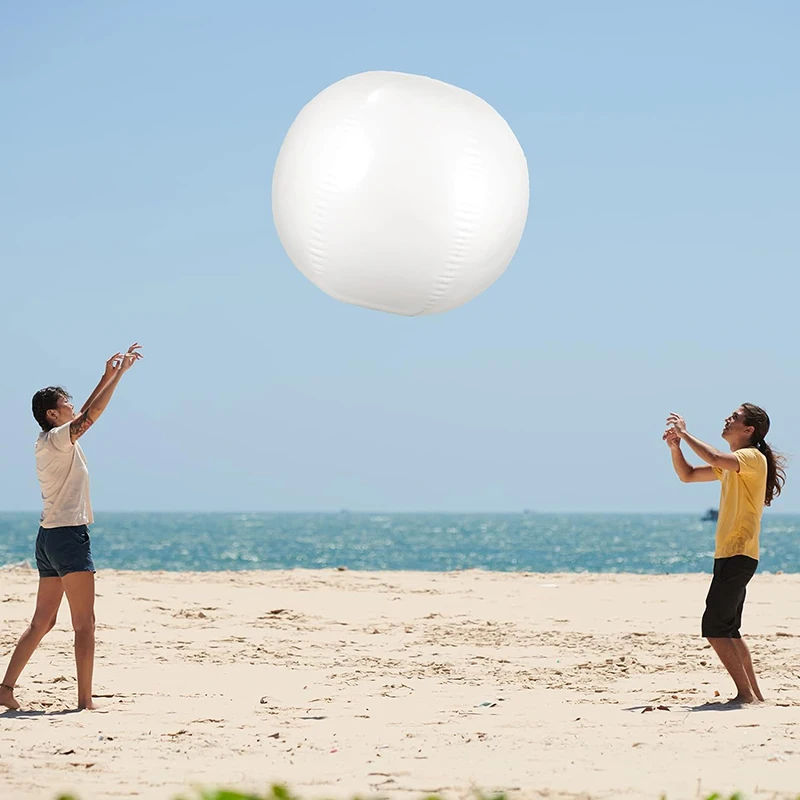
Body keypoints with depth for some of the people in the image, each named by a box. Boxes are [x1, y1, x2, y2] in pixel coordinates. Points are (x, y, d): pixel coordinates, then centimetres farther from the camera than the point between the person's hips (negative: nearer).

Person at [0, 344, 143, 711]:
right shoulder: (56, 439, -10)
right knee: (84, 624, -9)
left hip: (50, 537, 10)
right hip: (68, 534, -10)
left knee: (43, 621, 13)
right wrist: (117, 376, -12)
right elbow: (91, 414, -18)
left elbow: (84, 414, 24)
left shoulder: (51, 442, 15)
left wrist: (108, 377, 21)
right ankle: (85, 700, -11)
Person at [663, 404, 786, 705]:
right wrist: (675, 447, 6)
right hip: (728, 555, 10)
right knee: (728, 631, 13)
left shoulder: (754, 457, -11)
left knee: (714, 627, -12)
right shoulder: (732, 464, 20)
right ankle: (754, 693, 17)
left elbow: (716, 458, -31)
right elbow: (688, 475, 24)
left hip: (739, 556, -10)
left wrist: (685, 433, -19)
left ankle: (746, 693, -10)